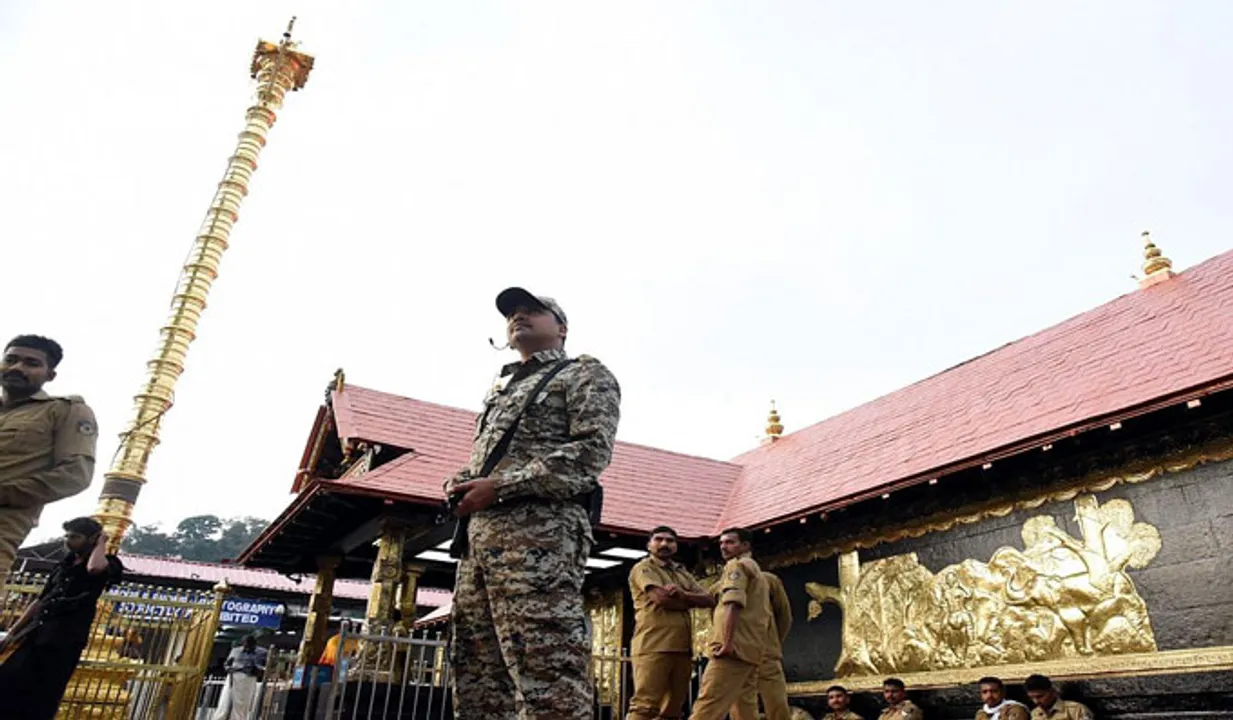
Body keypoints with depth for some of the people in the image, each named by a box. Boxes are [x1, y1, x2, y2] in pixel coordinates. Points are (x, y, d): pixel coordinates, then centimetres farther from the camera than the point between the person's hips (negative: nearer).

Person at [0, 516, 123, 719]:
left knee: (40, 698, -9)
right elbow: (40, 601, 23)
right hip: (36, 634, 7)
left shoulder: (107, 563, -1)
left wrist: (101, 542, -10)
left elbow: (94, 568, -27)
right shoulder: (64, 564, 19)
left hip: (65, 639, -7)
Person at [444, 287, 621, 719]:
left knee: (548, 683, -13)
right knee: (476, 678, 9)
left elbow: (592, 451, -9)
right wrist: (460, 483, 7)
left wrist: (500, 486, -14)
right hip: (478, 535, 9)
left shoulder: (585, 374, 7)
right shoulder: (501, 388, 30)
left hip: (540, 533, -8)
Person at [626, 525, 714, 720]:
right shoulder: (643, 568, 2)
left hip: (682, 647, 7)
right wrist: (691, 601, 2)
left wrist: (683, 595, -10)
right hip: (653, 646, -7)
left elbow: (709, 600, 10)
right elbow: (662, 598, -15)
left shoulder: (683, 573, 24)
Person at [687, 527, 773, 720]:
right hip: (752, 648, 10)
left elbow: (733, 604, -17)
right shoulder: (756, 570, 29)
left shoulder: (737, 564, 0)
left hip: (736, 647, -10)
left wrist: (727, 642, -24)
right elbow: (763, 617, 29)